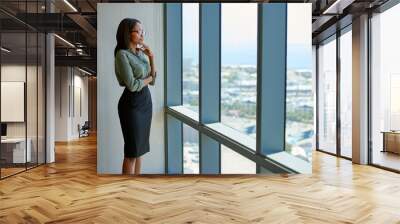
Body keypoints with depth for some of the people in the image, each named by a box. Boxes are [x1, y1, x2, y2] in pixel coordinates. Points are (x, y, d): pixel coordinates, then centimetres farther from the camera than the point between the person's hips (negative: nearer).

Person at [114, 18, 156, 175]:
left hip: (146, 100, 7)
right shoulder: (122, 54, -13)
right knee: (132, 150, 1)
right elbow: (132, 85, -20)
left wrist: (151, 58, -2)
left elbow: (152, 81, 7)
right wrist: (148, 77, -4)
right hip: (132, 103, -7)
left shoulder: (141, 52, 8)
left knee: (140, 147, 14)